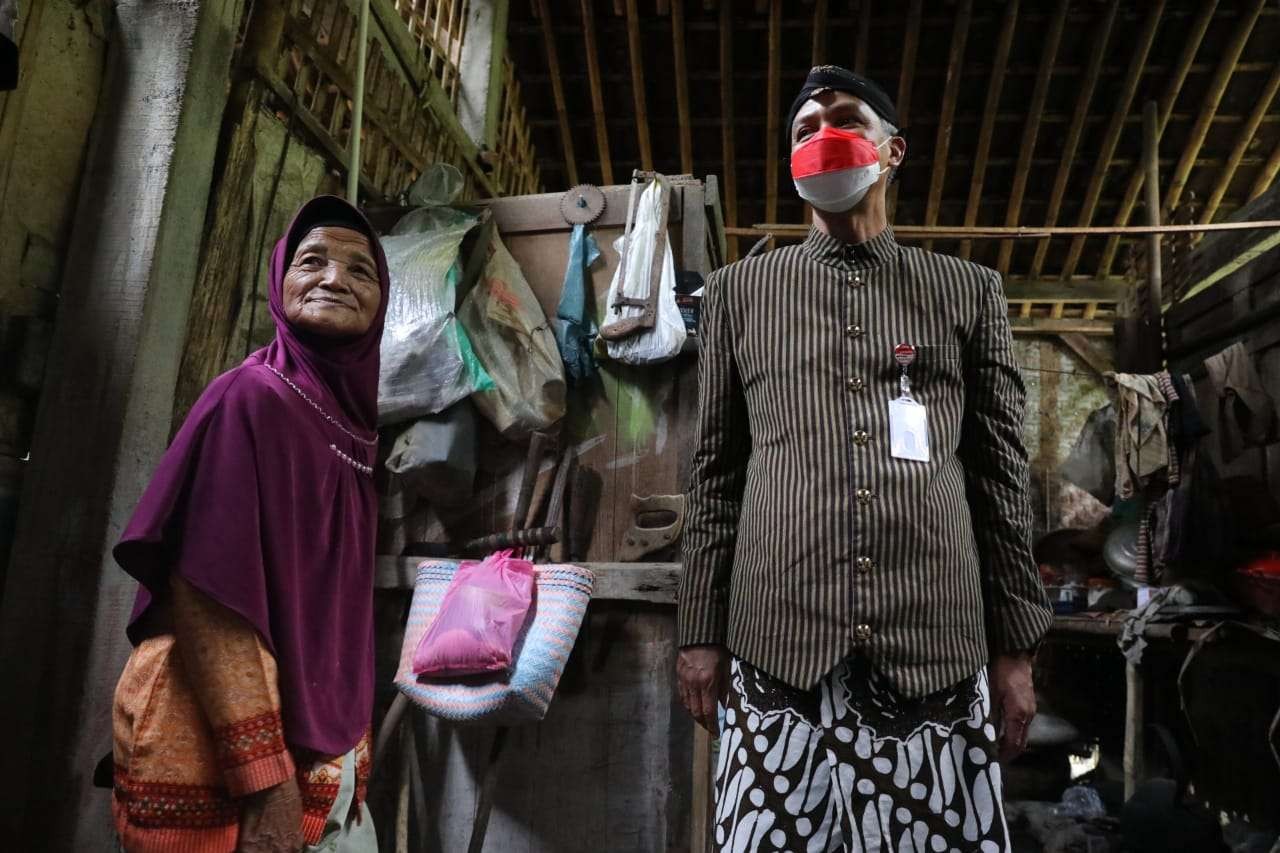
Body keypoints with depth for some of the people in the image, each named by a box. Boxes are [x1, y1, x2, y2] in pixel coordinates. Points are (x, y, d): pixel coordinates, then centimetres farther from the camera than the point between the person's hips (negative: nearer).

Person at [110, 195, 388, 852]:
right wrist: (266, 780, -22)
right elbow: (205, 587, -21)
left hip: (321, 735, 8)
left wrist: (345, 742, 15)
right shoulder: (253, 396, -14)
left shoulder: (345, 413, 8)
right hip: (217, 748, -8)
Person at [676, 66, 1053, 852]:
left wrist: (1016, 646, 5)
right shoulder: (738, 292, 11)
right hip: (777, 644, 0)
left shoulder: (969, 292, 12)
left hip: (936, 645, 1)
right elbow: (716, 472, 8)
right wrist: (701, 633, 4)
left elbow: (1001, 475, 9)